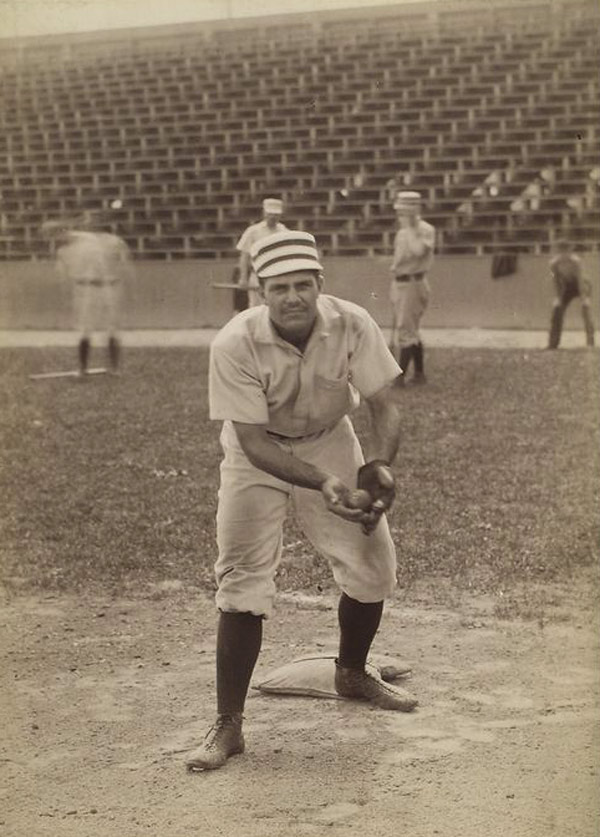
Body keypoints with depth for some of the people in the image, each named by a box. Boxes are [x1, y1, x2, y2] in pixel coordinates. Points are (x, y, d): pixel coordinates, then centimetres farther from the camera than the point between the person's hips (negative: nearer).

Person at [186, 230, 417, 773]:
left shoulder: (352, 325, -24)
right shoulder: (236, 344, -31)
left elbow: (385, 404, -17)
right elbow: (254, 441, -29)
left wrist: (379, 464, -37)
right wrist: (322, 482, -42)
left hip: (330, 442, 3)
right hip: (258, 454, -3)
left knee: (375, 564, 6)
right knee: (243, 582, -13)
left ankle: (352, 674, 34)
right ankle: (228, 725, -6)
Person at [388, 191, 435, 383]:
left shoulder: (425, 230, -11)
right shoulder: (402, 233, 13)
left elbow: (418, 251, -31)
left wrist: (410, 229, -23)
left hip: (413, 284, -9)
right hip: (400, 284, 9)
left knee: (405, 330, -10)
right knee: (411, 331, 13)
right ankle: (419, 374, 21)